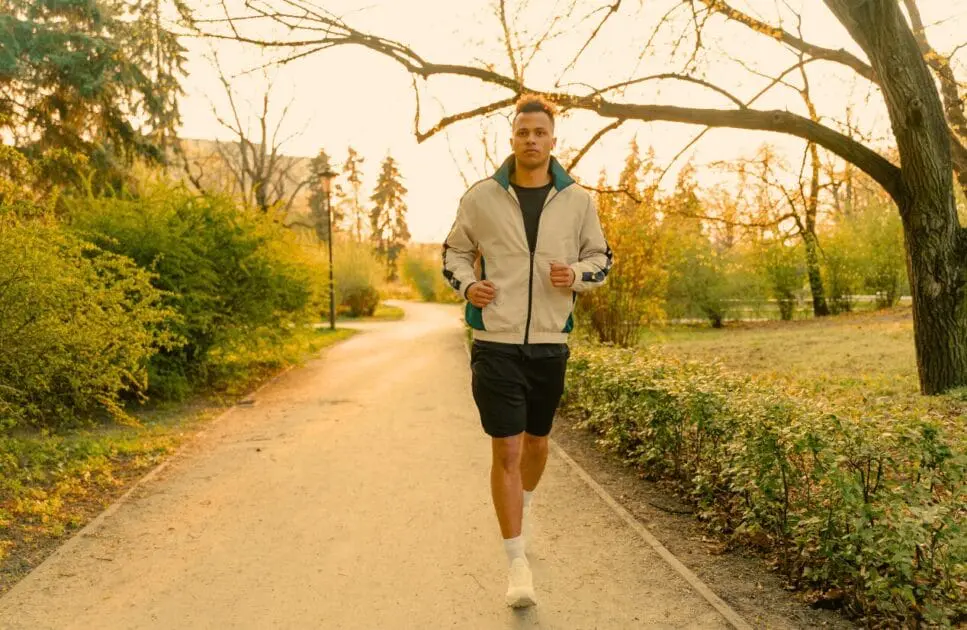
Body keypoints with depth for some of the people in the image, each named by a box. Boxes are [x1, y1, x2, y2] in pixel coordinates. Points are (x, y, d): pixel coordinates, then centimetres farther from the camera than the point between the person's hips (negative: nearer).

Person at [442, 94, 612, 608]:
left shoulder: (578, 201, 1)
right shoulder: (481, 197, -2)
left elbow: (600, 257, 12)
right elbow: (454, 251, 11)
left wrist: (577, 274, -11)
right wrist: (466, 284, -10)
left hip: (549, 344, 2)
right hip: (495, 343, -2)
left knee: (536, 442, 18)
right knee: (506, 450, -5)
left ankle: (524, 505, 50)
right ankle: (517, 564, 5)